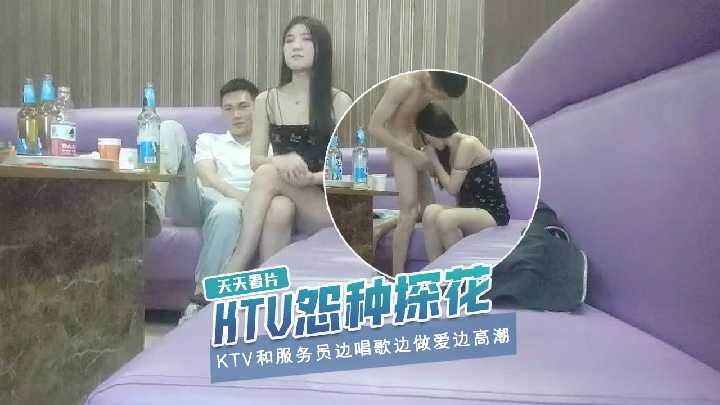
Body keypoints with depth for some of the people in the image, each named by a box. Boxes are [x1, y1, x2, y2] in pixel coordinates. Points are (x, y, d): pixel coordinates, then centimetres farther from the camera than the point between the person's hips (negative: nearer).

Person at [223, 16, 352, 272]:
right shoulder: (266, 101, 8)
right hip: (284, 197, 2)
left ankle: (230, 275, -33)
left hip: (328, 205, -2)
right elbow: (255, 160, 2)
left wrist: (311, 178, -23)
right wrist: (280, 161, -23)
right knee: (276, 209, -35)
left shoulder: (338, 101, 0)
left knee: (268, 174, -30)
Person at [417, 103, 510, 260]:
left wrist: (433, 159, -6)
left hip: (492, 213, -7)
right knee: (431, 212, -23)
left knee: (445, 218, -34)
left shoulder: (467, 144, -15)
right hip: (469, 210, 7)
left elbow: (452, 188, -13)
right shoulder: (449, 149, 11)